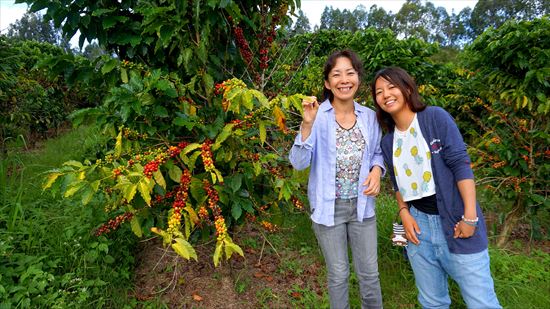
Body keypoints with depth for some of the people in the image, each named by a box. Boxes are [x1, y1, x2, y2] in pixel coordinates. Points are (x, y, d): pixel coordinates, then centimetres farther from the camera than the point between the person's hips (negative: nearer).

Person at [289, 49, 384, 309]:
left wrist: (377, 170, -11)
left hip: (362, 205, 3)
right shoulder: (318, 116, -12)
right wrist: (307, 124, -30)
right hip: (328, 207, -3)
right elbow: (299, 162, -17)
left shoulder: (370, 117, -1)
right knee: (338, 274, 14)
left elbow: (377, 153, 11)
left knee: (369, 273, 15)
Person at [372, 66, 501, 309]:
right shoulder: (388, 142, 6)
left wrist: (470, 216, -16)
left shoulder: (435, 117, -8)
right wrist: (404, 213, 0)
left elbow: (460, 164, -12)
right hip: (418, 223, 4)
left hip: (455, 221, -4)